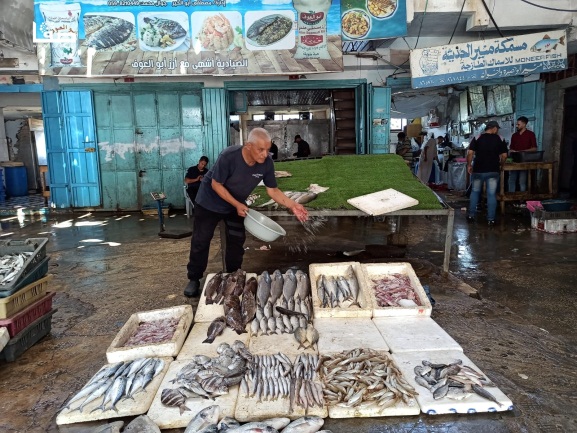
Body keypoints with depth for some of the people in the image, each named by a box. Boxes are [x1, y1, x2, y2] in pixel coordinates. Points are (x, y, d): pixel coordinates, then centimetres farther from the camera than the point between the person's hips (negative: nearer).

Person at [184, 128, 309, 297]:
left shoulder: (267, 163, -21)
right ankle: (194, 279, 16)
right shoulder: (228, 156, -34)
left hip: (237, 205, 5)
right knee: (201, 241, 1)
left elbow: (272, 190, -12)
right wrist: (237, 205, -27)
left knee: (237, 241, 8)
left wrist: (293, 205, -25)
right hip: (210, 202, -4)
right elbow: (216, 184, -24)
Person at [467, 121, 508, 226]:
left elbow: (470, 153, -8)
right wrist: (500, 165, 18)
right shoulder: (500, 139, 1)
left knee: (475, 192, 14)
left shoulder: (477, 138, -1)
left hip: (478, 170, 0)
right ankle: (491, 219, 5)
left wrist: (469, 165, 3)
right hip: (493, 171, 0)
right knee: (492, 194, 3)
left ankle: (471, 215, 16)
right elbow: (504, 155, 2)